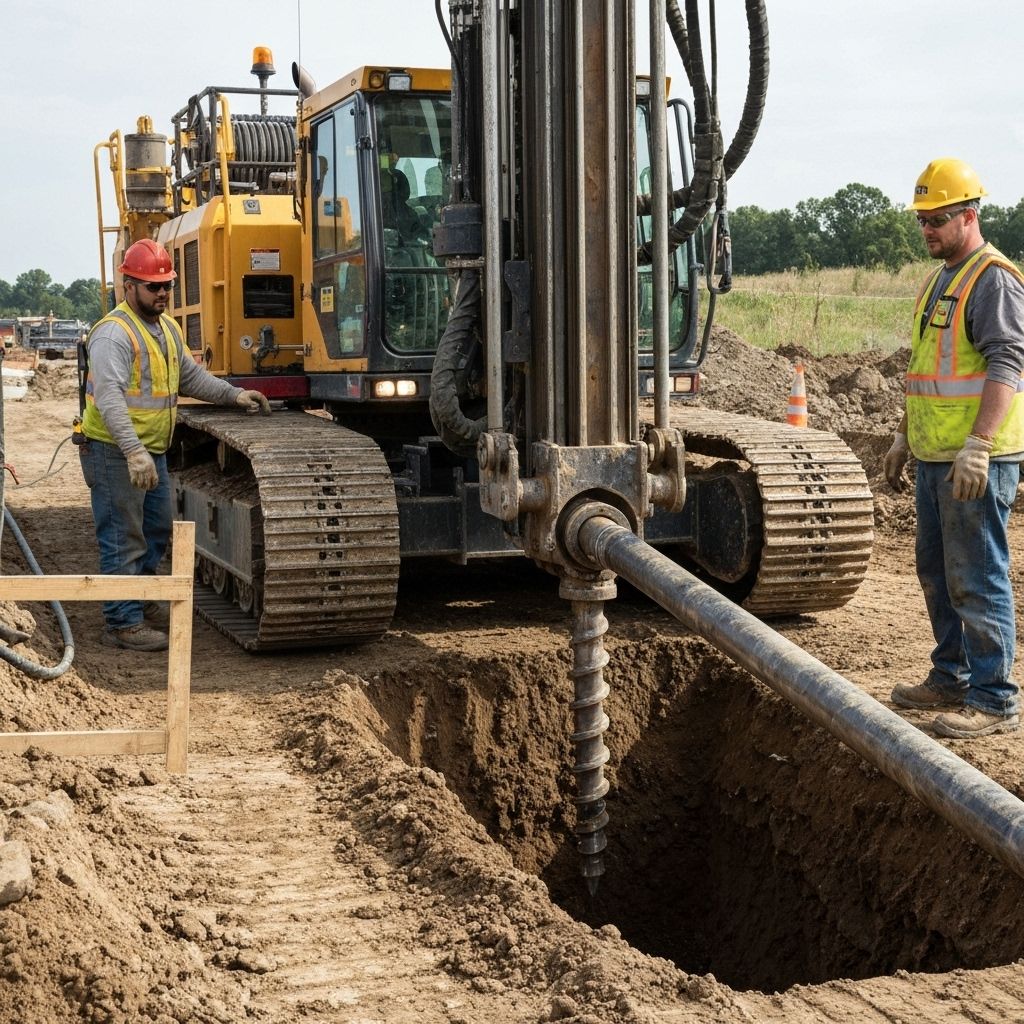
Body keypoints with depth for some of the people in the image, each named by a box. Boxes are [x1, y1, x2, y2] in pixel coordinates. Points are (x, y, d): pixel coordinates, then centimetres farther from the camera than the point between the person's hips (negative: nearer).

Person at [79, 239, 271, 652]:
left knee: (158, 529, 21)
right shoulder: (114, 333, -19)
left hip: (152, 451, 9)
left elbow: (190, 376, 24)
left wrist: (234, 395, 11)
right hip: (115, 452, -9)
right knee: (123, 538, -5)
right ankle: (123, 623, 2)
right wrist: (133, 451, -39)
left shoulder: (167, 328, 12)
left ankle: (139, 596, 38)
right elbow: (109, 397, -30)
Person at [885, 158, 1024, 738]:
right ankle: (953, 679, 29)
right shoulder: (941, 280, 19)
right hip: (935, 458, 10)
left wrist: (977, 445, -28)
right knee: (938, 574, 17)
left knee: (977, 578, -7)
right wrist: (904, 437, 25)